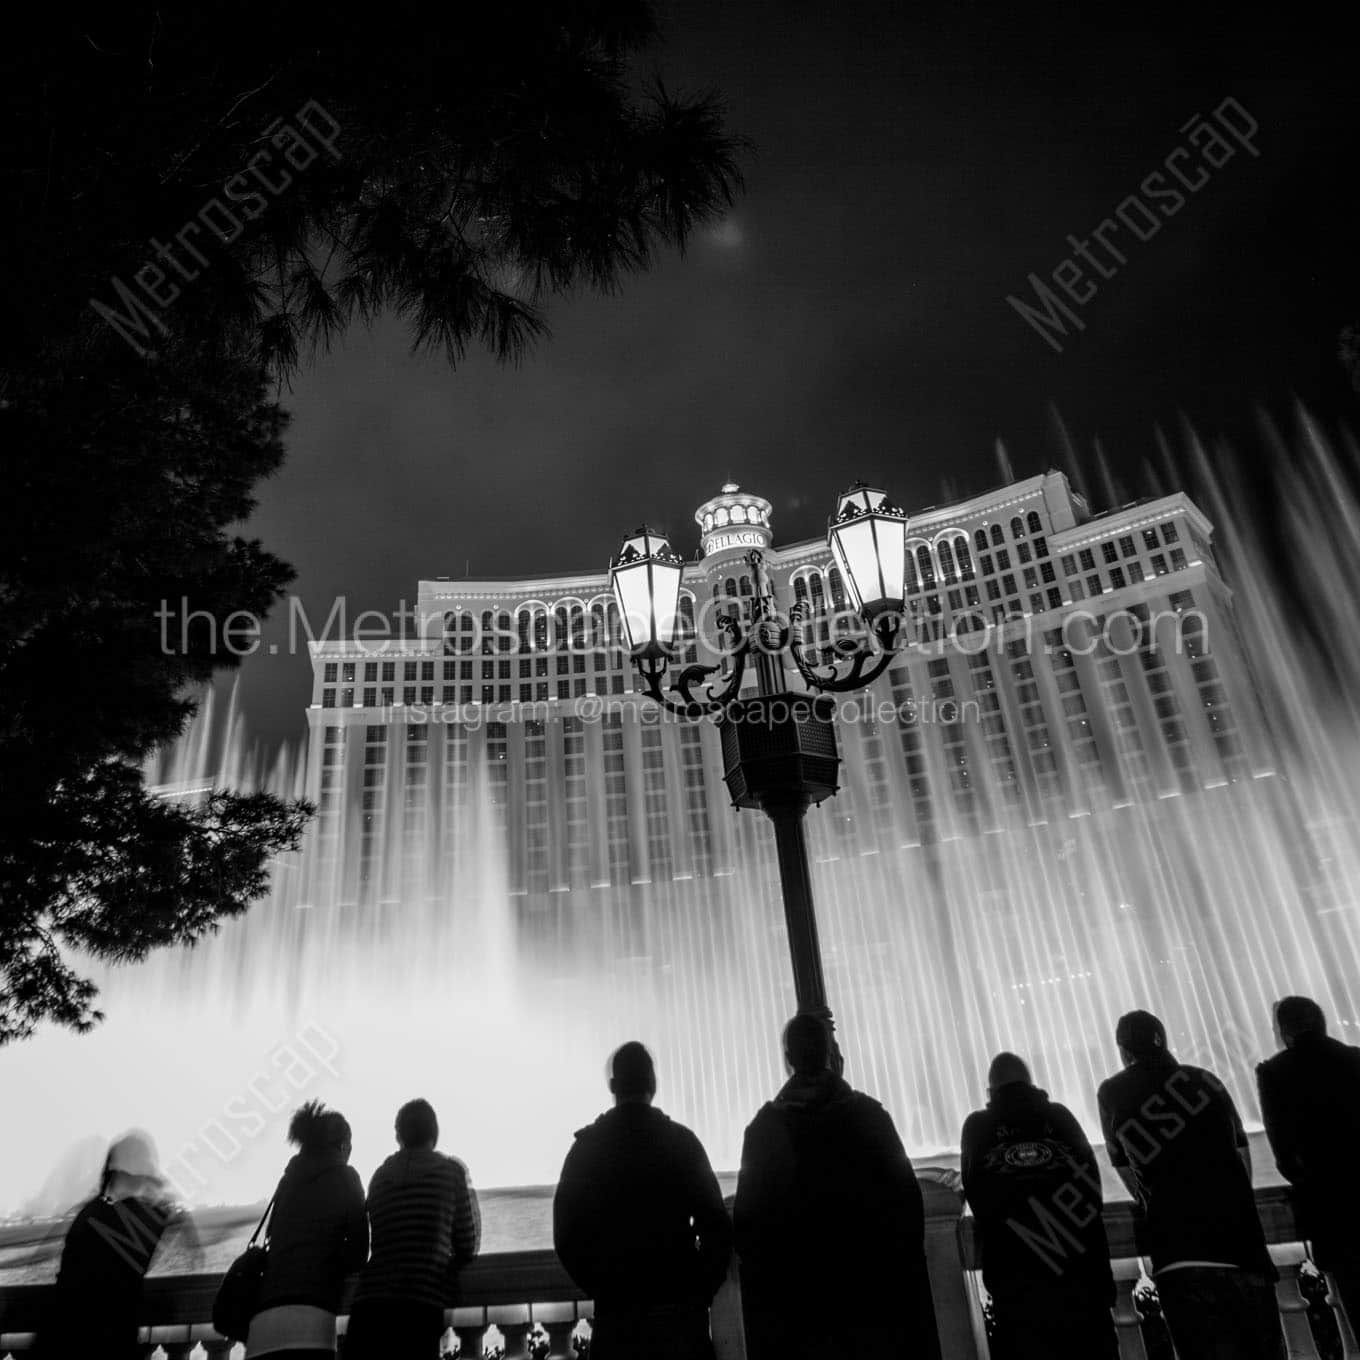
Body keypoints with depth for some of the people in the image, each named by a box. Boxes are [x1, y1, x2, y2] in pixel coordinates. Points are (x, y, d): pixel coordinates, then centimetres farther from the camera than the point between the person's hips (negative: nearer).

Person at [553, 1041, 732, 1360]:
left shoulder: (587, 1146, 0)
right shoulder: (681, 1140, -2)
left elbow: (566, 1234, 0)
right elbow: (716, 1225, -4)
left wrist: (602, 1288, 10)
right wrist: (700, 1291, 6)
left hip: (615, 1308, 1)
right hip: (679, 1306, -1)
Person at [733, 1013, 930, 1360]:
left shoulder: (765, 1126, -2)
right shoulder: (868, 1114, -2)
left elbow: (748, 1215, -3)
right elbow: (907, 1200, -2)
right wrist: (904, 1267, 5)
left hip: (797, 1295, 0)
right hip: (873, 1288, 0)